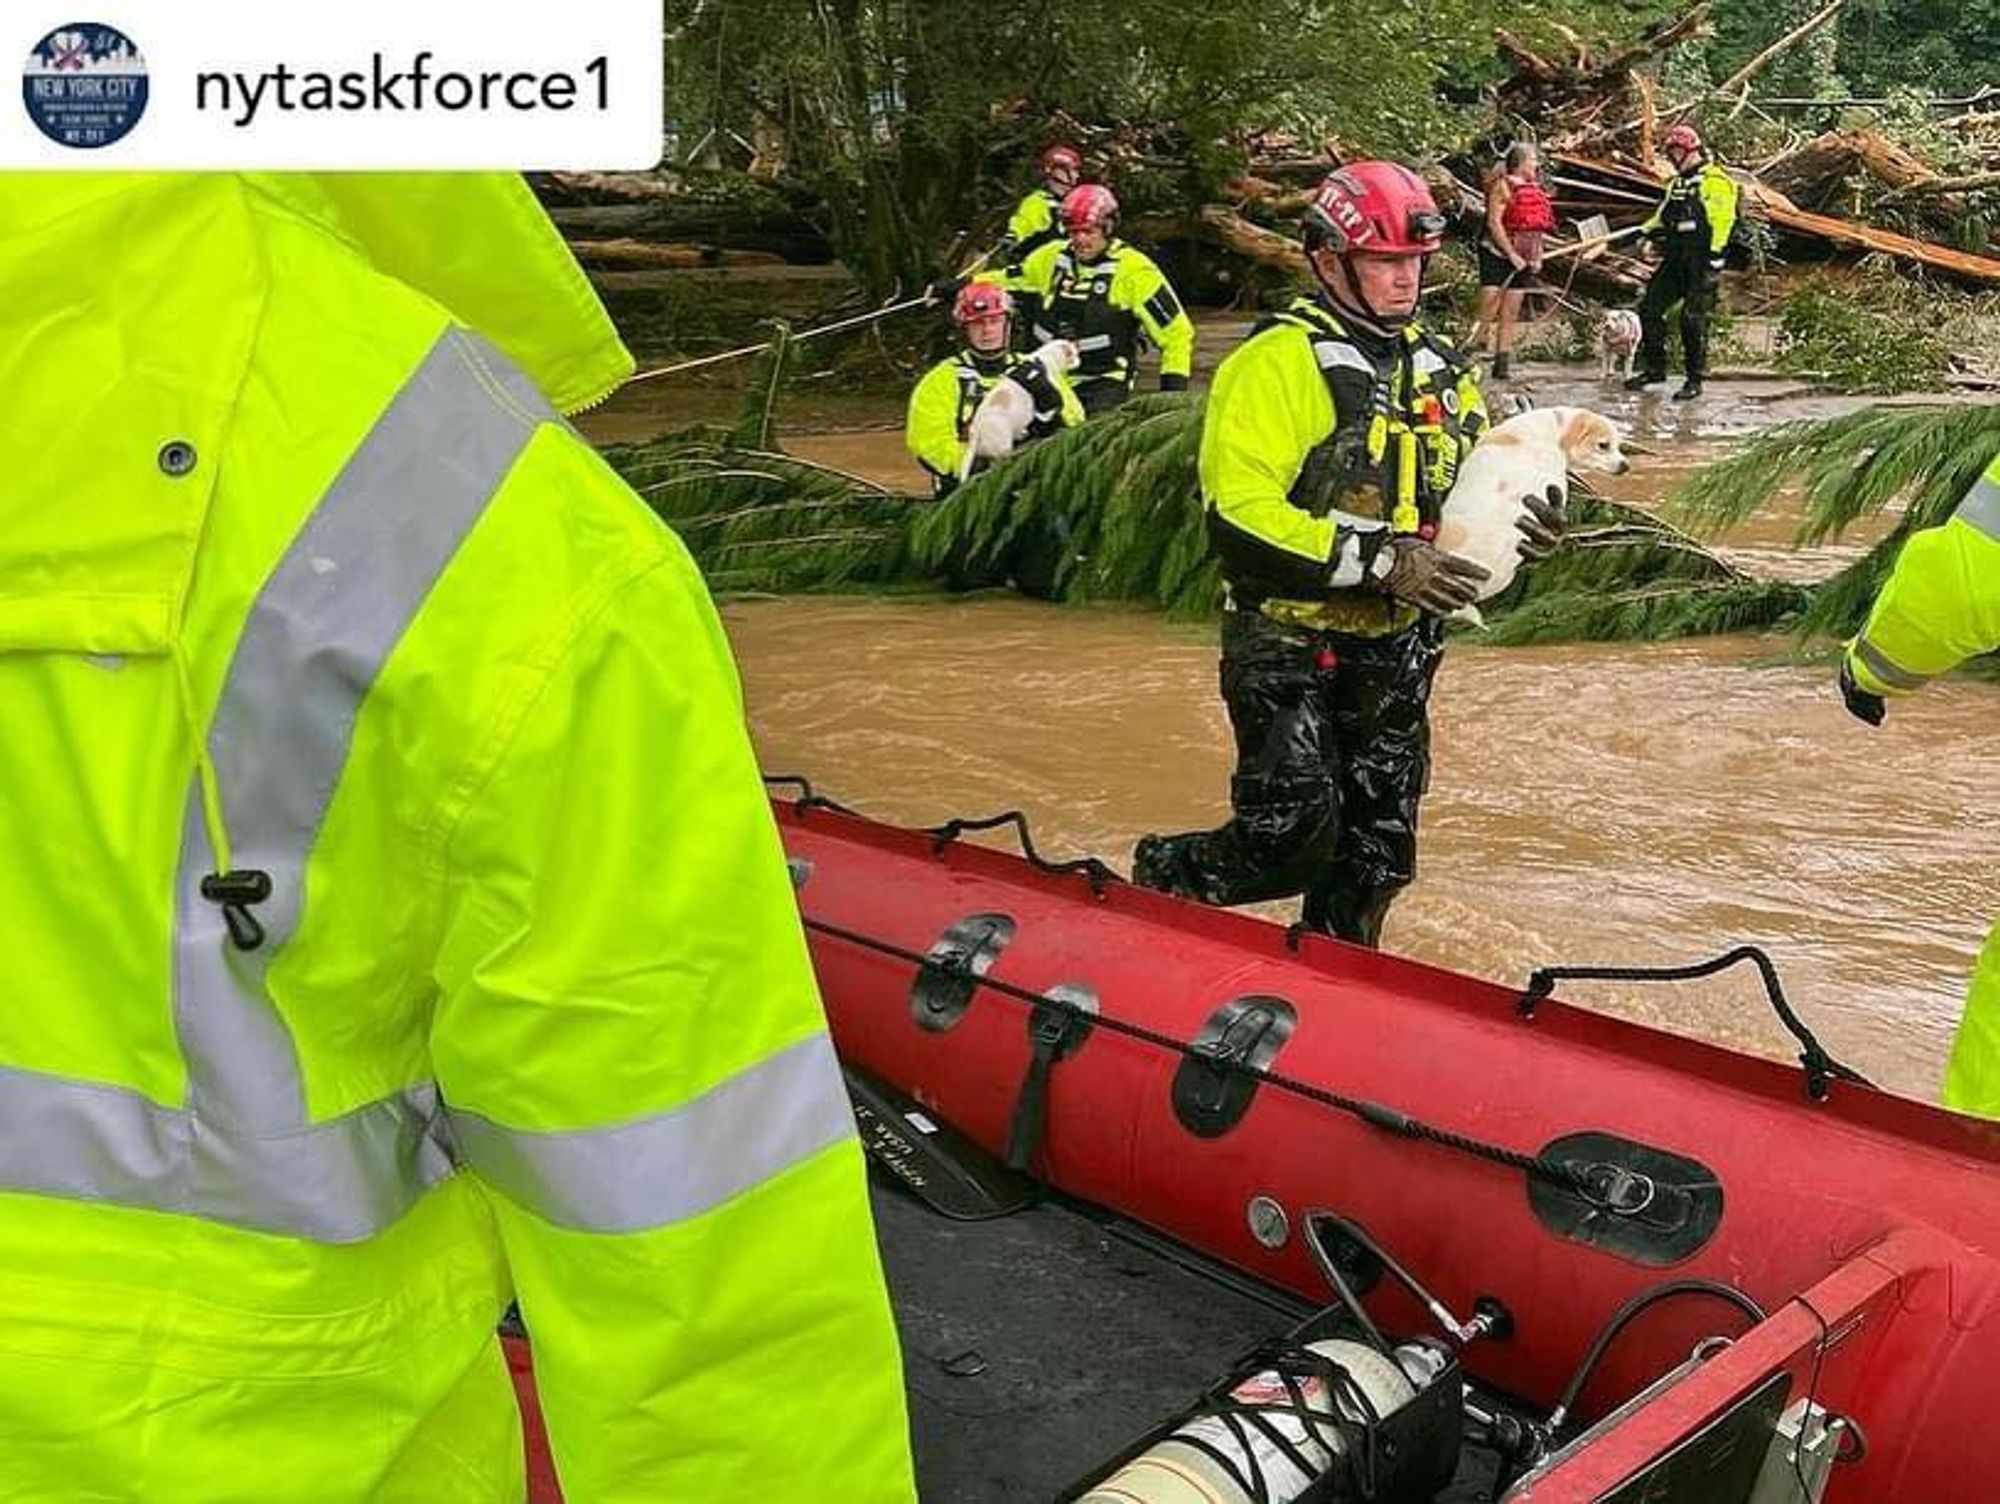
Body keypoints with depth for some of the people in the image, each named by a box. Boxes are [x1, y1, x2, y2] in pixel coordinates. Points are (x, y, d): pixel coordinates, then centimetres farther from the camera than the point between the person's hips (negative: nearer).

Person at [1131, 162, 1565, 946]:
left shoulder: (1439, 368, 11)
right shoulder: (1276, 362, -13)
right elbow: (1238, 518, -22)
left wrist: (1526, 523, -2)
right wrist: (1380, 561, -26)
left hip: (1395, 652, 7)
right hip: (1287, 645, -7)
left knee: (1375, 859, 12)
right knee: (1294, 841, -12)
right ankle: (1161, 876, 16)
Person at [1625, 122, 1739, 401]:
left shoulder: (1715, 181, -8)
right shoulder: (1676, 183, 19)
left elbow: (1720, 222, -14)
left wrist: (1713, 257, -20)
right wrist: (1646, 232, 14)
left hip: (1701, 262, -8)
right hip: (1675, 259, 8)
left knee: (1693, 319, -8)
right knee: (1649, 309, 5)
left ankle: (1695, 380, 1)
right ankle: (1654, 368, 16)